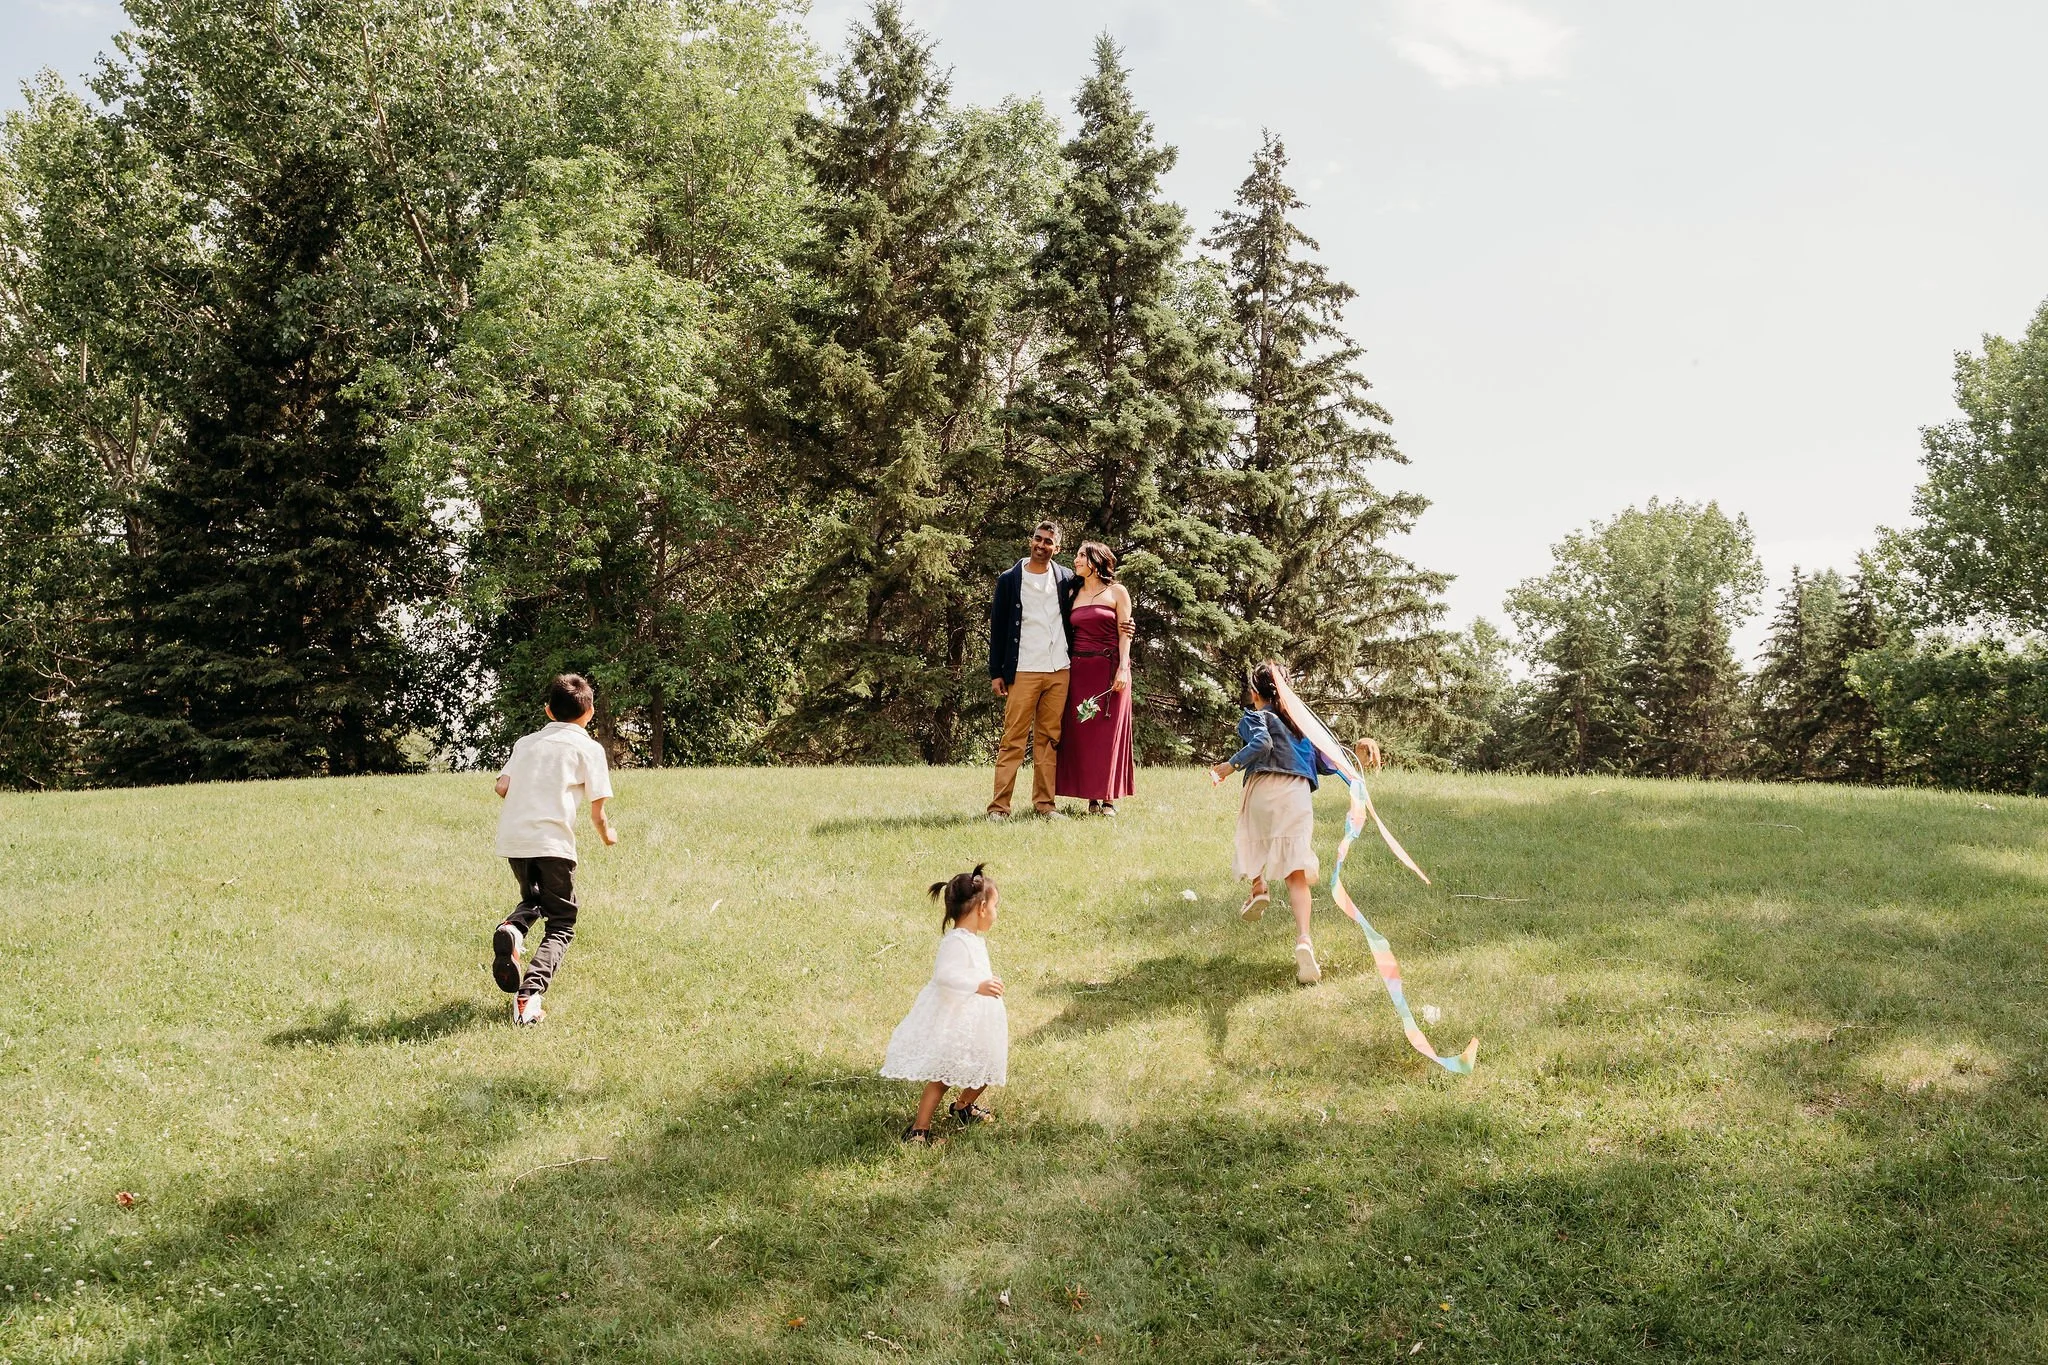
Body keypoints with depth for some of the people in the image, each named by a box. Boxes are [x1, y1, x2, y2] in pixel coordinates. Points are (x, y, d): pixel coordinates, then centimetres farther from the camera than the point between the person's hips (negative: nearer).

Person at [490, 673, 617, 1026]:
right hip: (553, 841, -4)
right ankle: (530, 994, -14)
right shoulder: (588, 747, 6)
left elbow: (502, 787, 7)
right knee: (561, 924, 9)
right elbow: (597, 811, 4)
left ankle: (511, 929, -5)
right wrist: (607, 834, 25)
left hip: (512, 839, 5)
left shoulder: (526, 742, 19)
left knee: (534, 899, 30)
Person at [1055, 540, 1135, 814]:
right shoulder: (1074, 594, 14)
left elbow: (1124, 633, -2)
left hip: (1109, 667, -4)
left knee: (1109, 732, -3)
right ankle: (1092, 797, 6)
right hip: (1079, 669, 4)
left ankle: (1109, 797, 1)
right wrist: (1065, 668, 3)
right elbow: (1069, 632, 12)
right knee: (1081, 733, 0)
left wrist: (1123, 669, -12)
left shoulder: (1117, 592, 3)